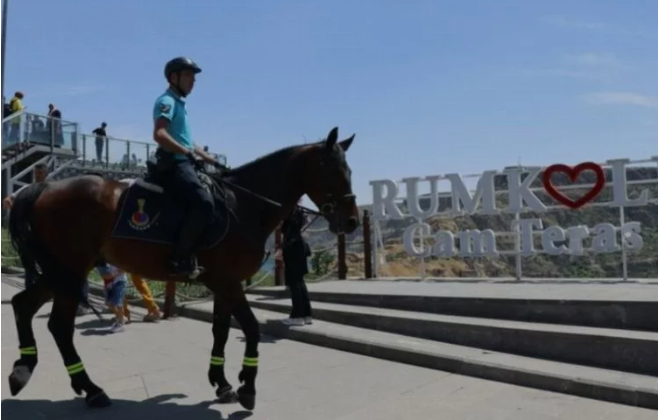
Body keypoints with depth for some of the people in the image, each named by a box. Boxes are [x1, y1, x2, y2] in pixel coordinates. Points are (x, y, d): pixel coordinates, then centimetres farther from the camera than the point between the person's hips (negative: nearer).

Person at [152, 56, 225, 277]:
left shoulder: (179, 104, 25)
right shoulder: (167, 101, -4)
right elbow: (159, 135, -21)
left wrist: (214, 162, 24)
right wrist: (188, 153, -26)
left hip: (183, 163, 10)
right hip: (173, 163, -10)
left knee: (211, 201, 10)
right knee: (204, 203, -29)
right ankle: (181, 259, -25)